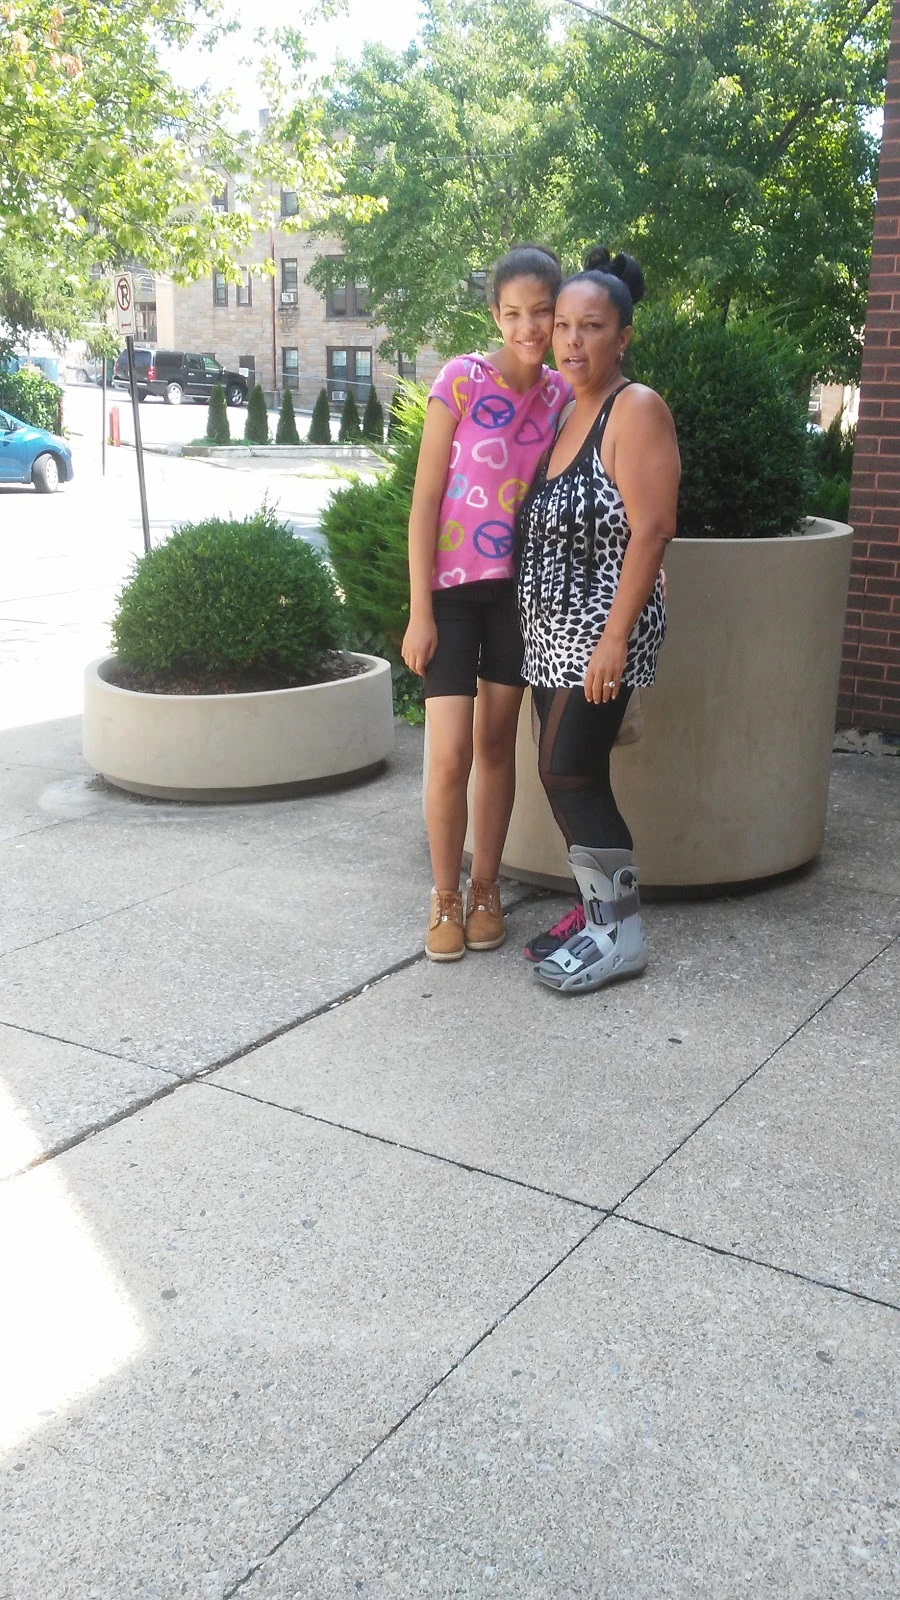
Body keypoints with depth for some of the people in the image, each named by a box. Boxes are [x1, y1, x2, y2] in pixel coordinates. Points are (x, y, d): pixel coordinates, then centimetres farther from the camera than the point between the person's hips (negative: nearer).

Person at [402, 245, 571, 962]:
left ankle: (486, 888, 25)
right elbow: (425, 500, -9)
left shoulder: (563, 394, 2)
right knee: (450, 756, -6)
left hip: (518, 587, 4)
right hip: (450, 586, -3)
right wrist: (419, 612, -12)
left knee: (497, 746, 12)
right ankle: (445, 897, 13)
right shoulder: (462, 379, -10)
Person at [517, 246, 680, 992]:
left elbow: (651, 529, -19)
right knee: (573, 776, 10)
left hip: (602, 631, -8)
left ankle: (622, 935, 2)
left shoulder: (637, 409, -12)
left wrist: (615, 636, -24)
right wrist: (547, 629, 16)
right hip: (555, 632, 8)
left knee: (568, 774, -9)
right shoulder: (569, 412, 14)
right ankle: (597, 909, 22)